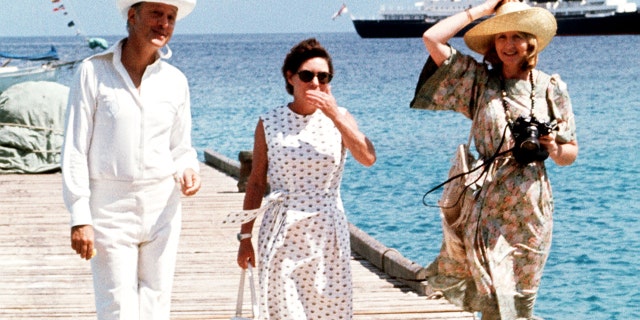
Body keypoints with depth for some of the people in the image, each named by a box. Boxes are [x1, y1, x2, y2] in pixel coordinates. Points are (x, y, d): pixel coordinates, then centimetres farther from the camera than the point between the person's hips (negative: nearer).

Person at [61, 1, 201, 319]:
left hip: (162, 207, 3)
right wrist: (79, 217, -10)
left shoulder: (175, 81, 6)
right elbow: (75, 149, -4)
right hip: (110, 207, -3)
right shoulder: (93, 71, -4)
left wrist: (187, 171, -10)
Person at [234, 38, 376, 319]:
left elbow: (368, 158, -14)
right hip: (282, 232, -1)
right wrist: (245, 236, 6)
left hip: (327, 231, 1)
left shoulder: (339, 119, 2)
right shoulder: (269, 124, 0)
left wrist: (335, 115, -18)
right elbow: (256, 183, 5)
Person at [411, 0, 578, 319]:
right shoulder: (479, 80, 5)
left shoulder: (552, 88, 6)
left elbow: (570, 152, 10)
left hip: (531, 205, 1)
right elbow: (432, 38, -4)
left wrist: (553, 149, -13)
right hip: (485, 204, -1)